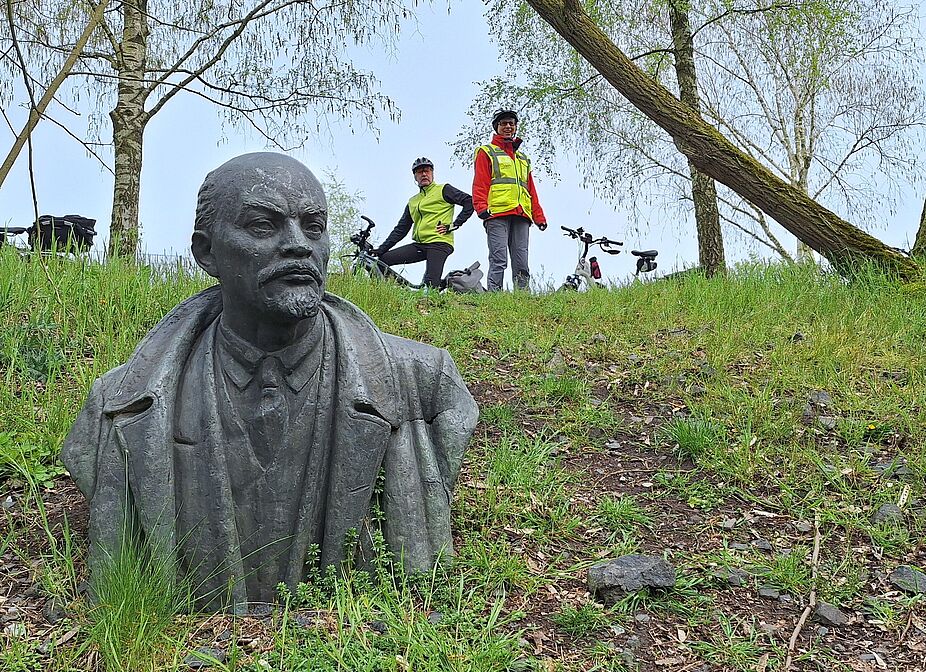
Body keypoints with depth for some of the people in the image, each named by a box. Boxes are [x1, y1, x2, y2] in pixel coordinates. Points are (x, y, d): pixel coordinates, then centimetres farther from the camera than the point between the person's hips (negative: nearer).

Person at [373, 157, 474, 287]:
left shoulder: (443, 190, 6)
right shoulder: (412, 202, 24)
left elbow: (470, 202, -3)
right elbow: (401, 230, 23)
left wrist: (454, 225, -7)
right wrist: (381, 249, 14)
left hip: (439, 243, -7)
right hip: (419, 246, 7)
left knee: (431, 286, -22)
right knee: (382, 260, -1)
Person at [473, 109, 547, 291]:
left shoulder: (523, 158, 32)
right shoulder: (487, 153, 14)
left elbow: (531, 190, 29)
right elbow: (480, 184, 1)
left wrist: (539, 216, 19)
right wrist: (482, 207, -14)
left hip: (521, 216, 5)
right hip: (497, 215, -5)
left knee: (522, 264, -1)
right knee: (499, 260, -15)